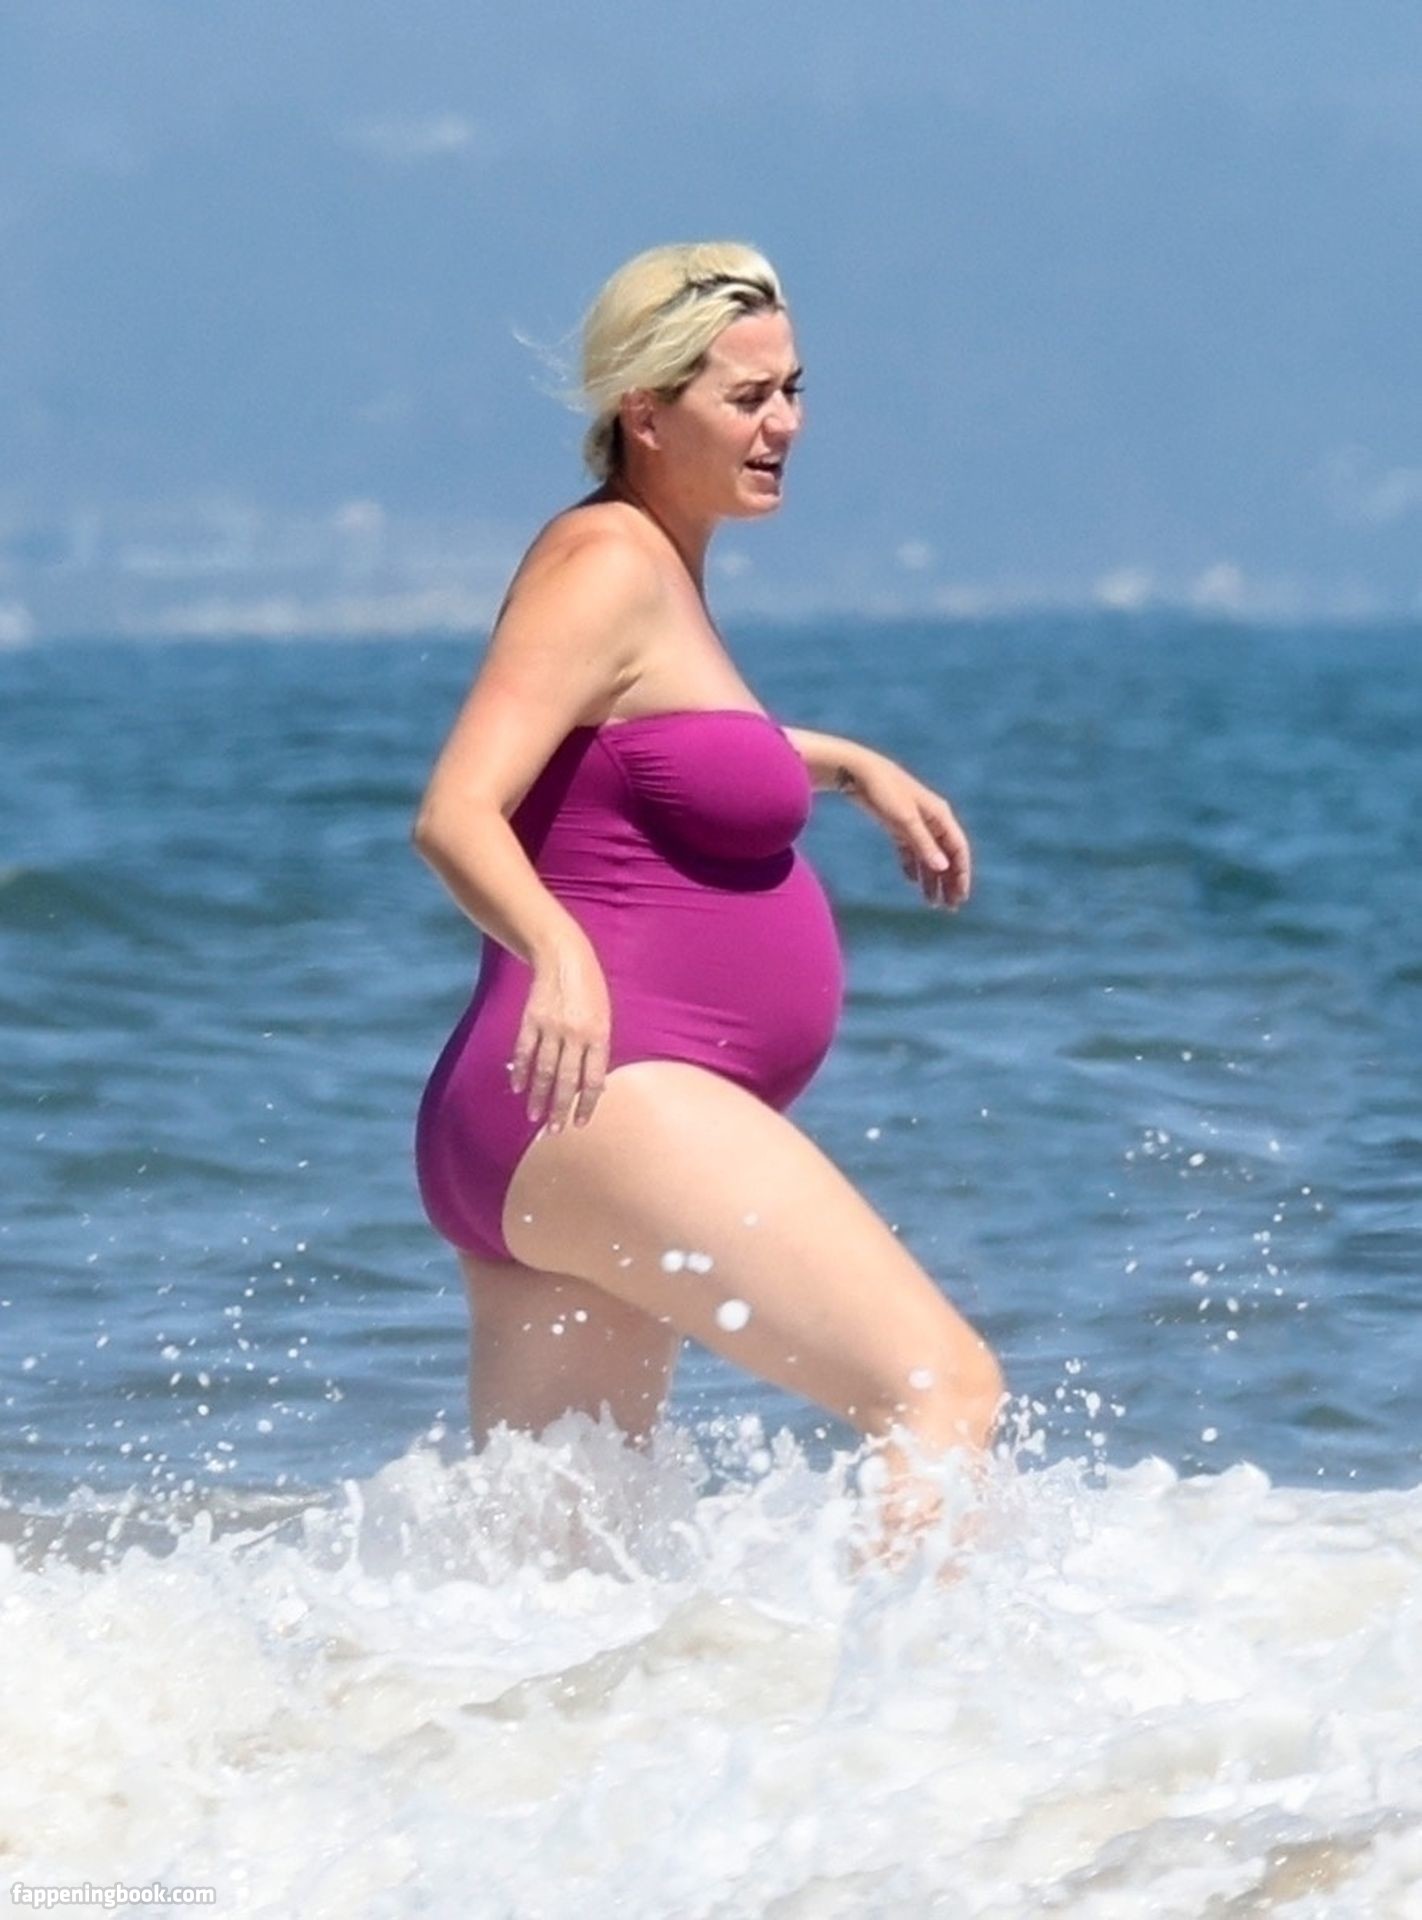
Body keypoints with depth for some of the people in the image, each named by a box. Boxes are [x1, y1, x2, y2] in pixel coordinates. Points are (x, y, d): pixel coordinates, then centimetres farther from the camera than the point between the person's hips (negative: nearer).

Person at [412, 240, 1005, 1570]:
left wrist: (852, 765, 38)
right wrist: (559, 956, -39)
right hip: (604, 1098, -11)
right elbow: (454, 815, -22)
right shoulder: (609, 566, -9)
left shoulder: (660, 565, 19)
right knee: (947, 1392, -20)